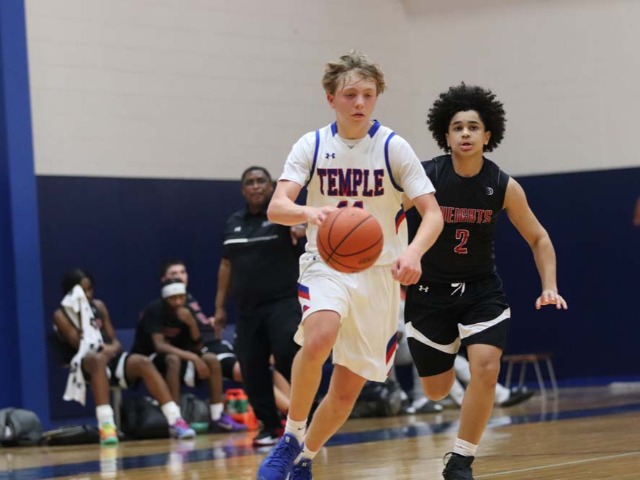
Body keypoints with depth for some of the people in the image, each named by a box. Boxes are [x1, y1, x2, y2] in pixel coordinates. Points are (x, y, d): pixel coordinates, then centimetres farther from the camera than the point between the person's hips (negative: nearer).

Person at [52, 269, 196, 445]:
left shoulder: (99, 306, 20)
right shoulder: (61, 315, 7)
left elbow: (114, 341, 15)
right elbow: (80, 345, -8)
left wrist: (112, 348, -10)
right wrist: (82, 313, -10)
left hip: (112, 357, 4)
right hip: (86, 363, -4)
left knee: (143, 362, -26)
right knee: (98, 359, -41)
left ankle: (175, 420, -35)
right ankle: (106, 426, -55)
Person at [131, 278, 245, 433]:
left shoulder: (185, 311, -3)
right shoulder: (155, 310, -22)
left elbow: (197, 346, -4)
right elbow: (159, 345, -33)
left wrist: (192, 323, -22)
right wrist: (192, 358, -40)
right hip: (148, 357, -7)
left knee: (212, 359, -11)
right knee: (173, 360, -38)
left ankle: (218, 418, -12)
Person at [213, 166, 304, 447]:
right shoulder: (234, 223, 12)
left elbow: (299, 220, -26)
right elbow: (226, 265, 16)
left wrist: (299, 227, -51)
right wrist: (220, 306, 13)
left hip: (284, 302, -5)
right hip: (247, 309, 5)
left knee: (289, 356, -22)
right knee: (251, 370, 2)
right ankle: (270, 426, 14)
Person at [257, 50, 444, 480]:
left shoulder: (393, 147, -7)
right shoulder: (312, 146, -4)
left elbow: (433, 213, -11)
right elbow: (276, 207, -15)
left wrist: (413, 252, -32)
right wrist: (310, 212, -38)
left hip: (379, 273, 1)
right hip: (327, 265, -1)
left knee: (348, 389, 3)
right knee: (319, 338, -33)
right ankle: (291, 437, -14)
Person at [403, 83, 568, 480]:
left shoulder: (503, 187, -11)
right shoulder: (423, 178, -17)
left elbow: (539, 239, 1)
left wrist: (549, 287, -10)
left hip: (481, 288, 1)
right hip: (429, 291, -1)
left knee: (486, 370, -20)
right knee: (437, 391, 8)